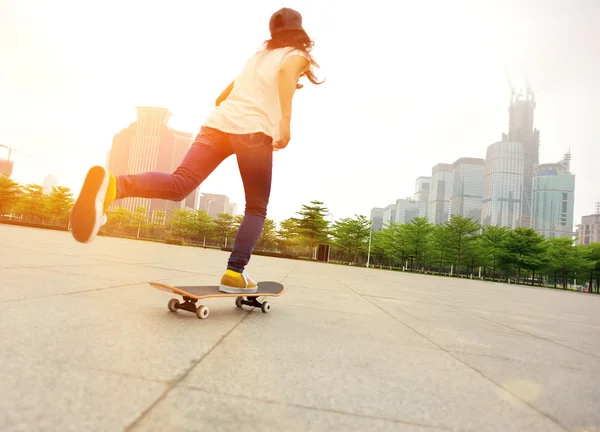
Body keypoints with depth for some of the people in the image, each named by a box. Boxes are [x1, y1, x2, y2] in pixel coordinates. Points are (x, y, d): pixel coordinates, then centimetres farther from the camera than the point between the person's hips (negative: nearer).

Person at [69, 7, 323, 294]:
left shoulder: (257, 56, 35)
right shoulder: (297, 55, 17)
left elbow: (221, 98, 35)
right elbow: (286, 71, -11)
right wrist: (286, 119, -17)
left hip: (217, 123, 5)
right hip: (254, 130, -5)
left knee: (179, 185, -11)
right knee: (256, 209, 7)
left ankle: (111, 186, -37)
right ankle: (235, 273, -3)